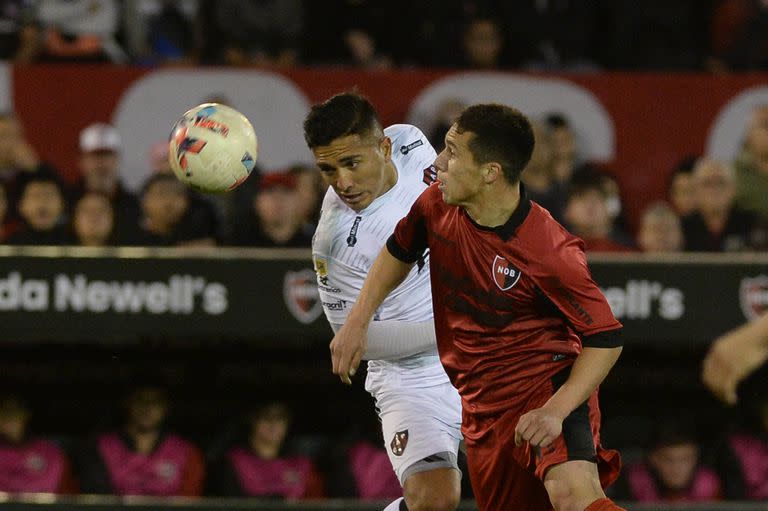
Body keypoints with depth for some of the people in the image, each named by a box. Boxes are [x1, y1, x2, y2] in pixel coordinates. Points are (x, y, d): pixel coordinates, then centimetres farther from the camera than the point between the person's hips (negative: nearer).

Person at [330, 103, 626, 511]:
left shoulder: (550, 252, -25)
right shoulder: (437, 206, -5)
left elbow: (605, 338, -19)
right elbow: (399, 252, 18)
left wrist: (555, 411, -29)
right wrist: (357, 321, 10)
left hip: (550, 382, -7)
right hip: (483, 402, 7)